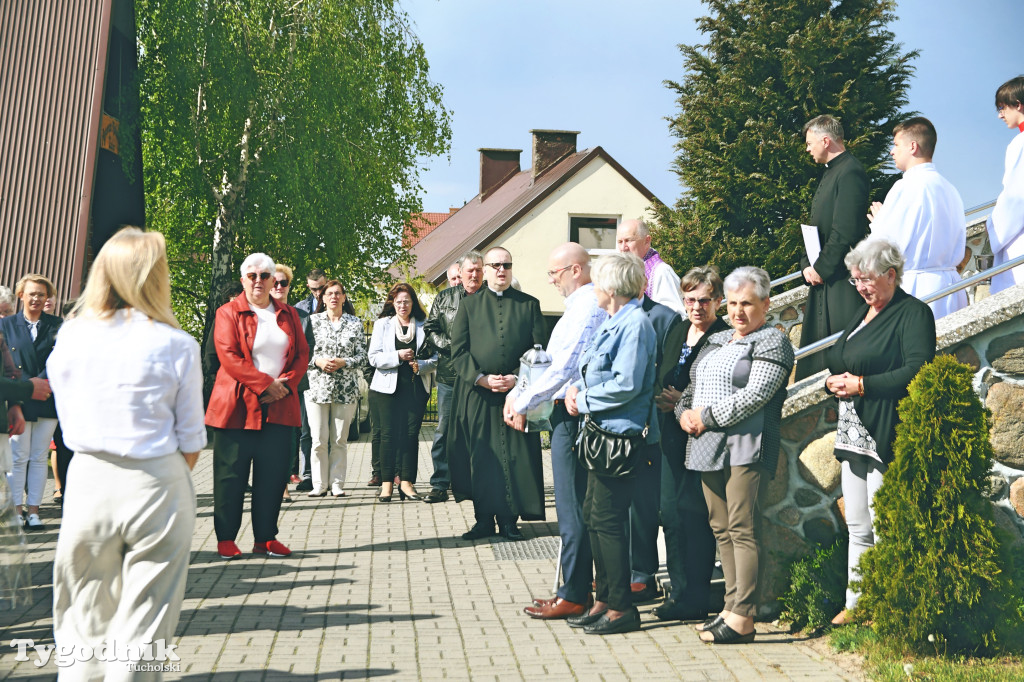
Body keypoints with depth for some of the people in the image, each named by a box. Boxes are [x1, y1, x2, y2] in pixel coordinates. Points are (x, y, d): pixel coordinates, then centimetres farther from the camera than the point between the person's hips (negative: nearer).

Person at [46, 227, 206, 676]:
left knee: (83, 622, 15)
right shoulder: (175, 345, -7)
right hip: (156, 485, -3)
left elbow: (70, 425, 8)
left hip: (87, 481, 3)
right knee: (143, 625, 6)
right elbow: (191, 440, -3)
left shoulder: (68, 340, 2)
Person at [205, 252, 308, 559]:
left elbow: (302, 354, 9)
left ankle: (266, 538, 13)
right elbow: (228, 356, -10)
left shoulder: (288, 315, 15)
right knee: (231, 474, 0)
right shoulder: (228, 313, 2)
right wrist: (264, 384, -16)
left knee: (273, 474, 4)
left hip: (278, 407, 4)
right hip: (237, 407, -3)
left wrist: (285, 384, -9)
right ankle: (226, 539, 9)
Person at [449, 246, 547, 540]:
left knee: (514, 457, -1)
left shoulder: (529, 304, 9)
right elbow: (458, 350, 3)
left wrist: (516, 378, -9)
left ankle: (509, 519, 7)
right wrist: (481, 378, -10)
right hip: (476, 394, 0)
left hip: (517, 392, 0)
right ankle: (484, 520, 9)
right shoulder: (469, 305, 9)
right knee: (480, 457, 1)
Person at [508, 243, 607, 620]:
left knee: (572, 507, -4)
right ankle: (579, 585, 22)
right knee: (580, 504, 14)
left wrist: (521, 404, -11)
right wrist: (519, 393, 12)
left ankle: (573, 596, 2)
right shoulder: (592, 303, 14)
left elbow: (563, 369, -21)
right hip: (575, 410, 10)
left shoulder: (584, 307, -17)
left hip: (572, 415, -10)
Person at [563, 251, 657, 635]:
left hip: (621, 433, -10)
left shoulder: (634, 323, -15)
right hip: (603, 431, 10)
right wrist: (577, 387, 5)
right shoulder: (613, 322, 16)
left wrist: (584, 401, -10)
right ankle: (605, 599, 23)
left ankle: (622, 608, 3)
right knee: (592, 515, 13)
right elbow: (594, 370, 25)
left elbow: (626, 385, -22)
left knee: (607, 519, -6)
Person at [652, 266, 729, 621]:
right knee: (670, 510, 9)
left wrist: (685, 403, -17)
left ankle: (695, 599, 2)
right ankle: (679, 590, 20)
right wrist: (662, 398, 3)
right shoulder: (676, 332, 15)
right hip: (673, 434, 7)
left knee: (693, 511, -6)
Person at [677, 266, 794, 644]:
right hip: (707, 444, 8)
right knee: (721, 528, 8)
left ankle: (742, 618, -11)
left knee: (742, 529, -11)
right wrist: (685, 412, 1)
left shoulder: (773, 342, -2)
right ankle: (732, 605, 13)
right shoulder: (715, 341, 23)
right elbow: (691, 387, 23)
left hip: (745, 446, -8)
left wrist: (707, 416, -11)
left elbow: (756, 394, -14)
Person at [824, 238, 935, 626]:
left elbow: (917, 372, -18)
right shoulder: (862, 313, 20)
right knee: (857, 528, 12)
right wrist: (835, 381, 4)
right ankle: (854, 605, 19)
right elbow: (839, 364, 27)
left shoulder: (914, 313, -6)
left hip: (887, 435, -8)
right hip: (853, 434, 9)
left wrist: (861, 385, -17)